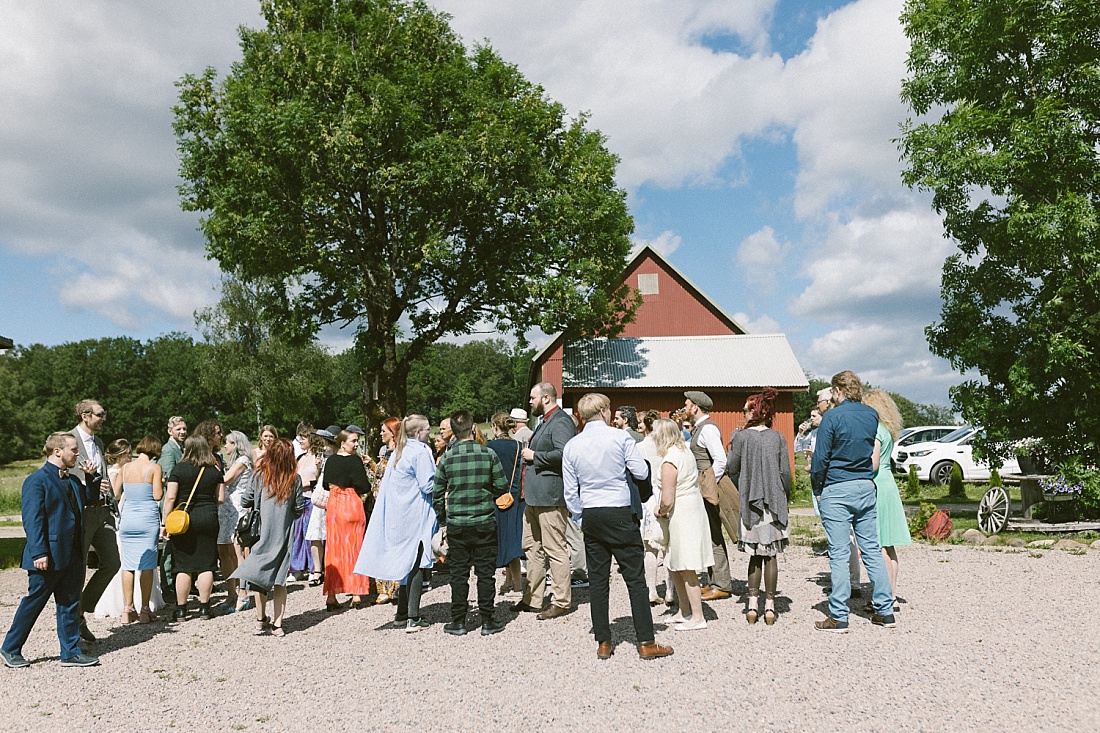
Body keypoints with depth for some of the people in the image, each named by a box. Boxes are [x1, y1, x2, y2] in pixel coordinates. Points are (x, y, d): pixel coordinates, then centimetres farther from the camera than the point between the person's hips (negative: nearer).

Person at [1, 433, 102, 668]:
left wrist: (92, 477, 9)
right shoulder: (37, 480, -12)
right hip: (49, 557, -7)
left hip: (72, 556, 7)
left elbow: (90, 499, 26)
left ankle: (71, 653, 16)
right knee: (33, 602, 6)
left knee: (69, 604, 10)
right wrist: (39, 553, -22)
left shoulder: (71, 480, 12)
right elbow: (32, 519, -17)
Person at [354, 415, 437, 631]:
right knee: (416, 563, -4)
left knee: (406, 562, 16)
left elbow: (388, 481, 19)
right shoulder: (421, 452, -13)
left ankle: (402, 613, 22)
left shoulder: (398, 452, 13)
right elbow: (428, 485, -18)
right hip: (415, 516, -8)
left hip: (397, 515, 8)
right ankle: (413, 618, -4)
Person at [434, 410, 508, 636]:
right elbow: (502, 488, -2)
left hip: (456, 524, 1)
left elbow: (437, 494, 2)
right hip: (485, 522, 0)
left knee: (458, 573, 9)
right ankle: (487, 621, 13)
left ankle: (458, 621, 15)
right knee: (485, 572, 7)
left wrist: (441, 520, 14)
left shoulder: (447, 458, -3)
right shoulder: (488, 454, -6)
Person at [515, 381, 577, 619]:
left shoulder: (561, 422, -13)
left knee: (555, 550, -4)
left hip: (551, 496, -11)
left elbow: (564, 454, -27)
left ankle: (562, 602, 5)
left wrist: (534, 456, -17)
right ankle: (532, 599, 24)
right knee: (532, 547, 15)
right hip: (534, 497, 11)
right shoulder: (545, 422, 20)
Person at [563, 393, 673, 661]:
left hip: (590, 517, 4)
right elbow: (642, 473, -4)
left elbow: (570, 492, 6)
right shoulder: (621, 438, -7)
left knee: (598, 581, 8)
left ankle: (603, 643, 13)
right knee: (635, 578, 2)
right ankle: (646, 643, 5)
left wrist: (581, 519, 15)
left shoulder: (571, 446, 4)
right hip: (620, 514, -4)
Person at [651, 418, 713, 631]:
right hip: (692, 508, 10)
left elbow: (667, 500, -22)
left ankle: (697, 617, 7)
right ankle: (684, 611, 27)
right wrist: (663, 507, 9)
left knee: (686, 570, -1)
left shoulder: (669, 461, -20)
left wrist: (660, 510, 0)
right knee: (673, 566, 18)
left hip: (681, 516, -10)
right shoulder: (685, 452, 9)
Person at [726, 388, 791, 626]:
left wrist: (732, 446, 14)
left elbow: (732, 469, 0)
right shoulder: (778, 437, -1)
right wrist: (785, 498, 13)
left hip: (751, 502, -1)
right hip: (774, 502, 1)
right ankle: (769, 605, 10)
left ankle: (753, 603, 8)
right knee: (771, 555, 6)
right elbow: (785, 472, 0)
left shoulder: (741, 437, -7)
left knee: (755, 555, 8)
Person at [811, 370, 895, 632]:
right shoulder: (872, 415, 7)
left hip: (837, 491, -6)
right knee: (872, 549, 12)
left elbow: (821, 457, -10)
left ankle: (838, 617, 1)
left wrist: (817, 489, 1)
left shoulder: (833, 417, -10)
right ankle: (885, 611, 17)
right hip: (866, 488, 6)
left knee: (839, 554, -2)